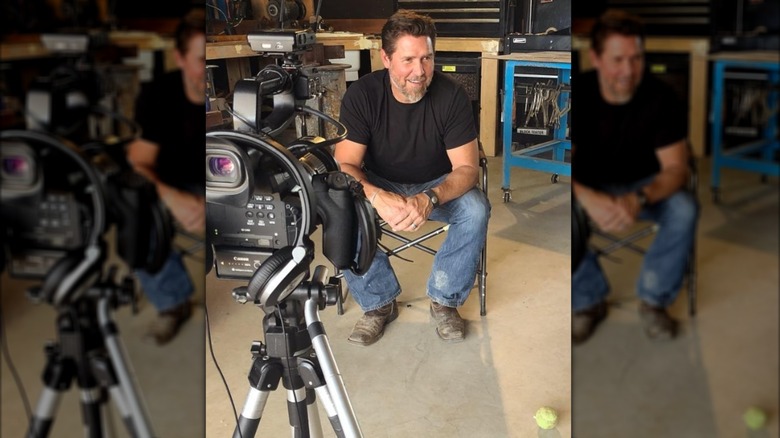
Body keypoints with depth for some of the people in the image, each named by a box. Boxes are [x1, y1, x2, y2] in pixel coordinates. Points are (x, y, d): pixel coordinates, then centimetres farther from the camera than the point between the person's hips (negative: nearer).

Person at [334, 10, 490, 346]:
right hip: (379, 184, 0)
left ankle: (445, 299, -7)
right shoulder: (361, 95, -18)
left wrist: (430, 199, -42)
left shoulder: (451, 96, -18)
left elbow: (467, 167, -20)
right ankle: (379, 302, -8)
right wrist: (376, 197, -44)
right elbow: (345, 164, -22)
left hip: (437, 185, 0)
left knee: (476, 210, -30)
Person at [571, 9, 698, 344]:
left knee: (684, 210, -31)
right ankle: (588, 301, -6)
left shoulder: (661, 97, -19)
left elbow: (676, 168, -20)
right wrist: (587, 198, -44)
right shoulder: (576, 94, -19)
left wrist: (639, 198, -42)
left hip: (645, 183, 0)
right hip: (592, 184, 0)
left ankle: (654, 299, -6)